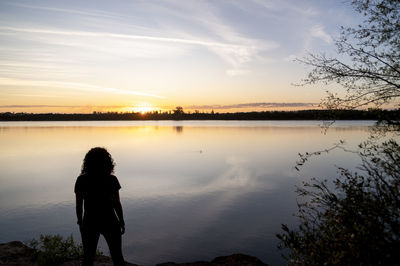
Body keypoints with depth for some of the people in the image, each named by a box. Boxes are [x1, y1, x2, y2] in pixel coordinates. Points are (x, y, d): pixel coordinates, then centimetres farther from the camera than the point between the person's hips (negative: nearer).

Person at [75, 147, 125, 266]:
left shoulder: (81, 180, -10)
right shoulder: (111, 180, -15)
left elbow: (78, 204, -4)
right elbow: (117, 204, -11)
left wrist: (80, 222, 11)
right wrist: (122, 222, 2)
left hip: (89, 223, 2)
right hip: (109, 223, -1)